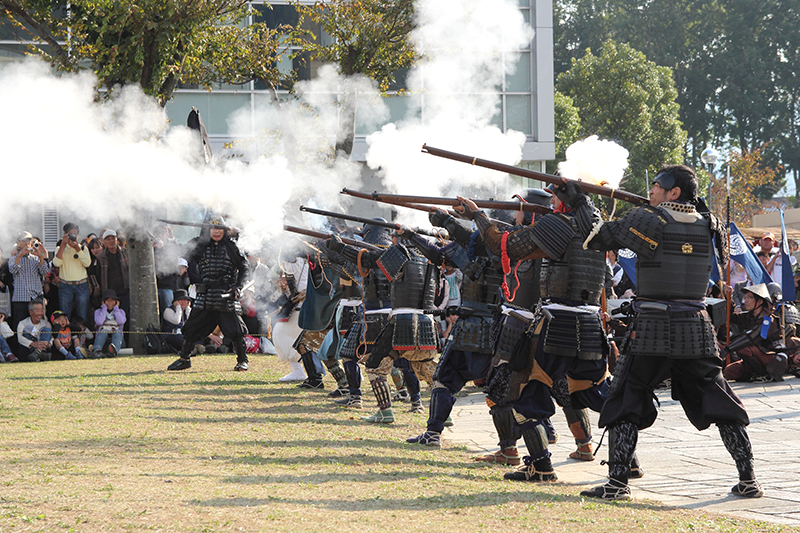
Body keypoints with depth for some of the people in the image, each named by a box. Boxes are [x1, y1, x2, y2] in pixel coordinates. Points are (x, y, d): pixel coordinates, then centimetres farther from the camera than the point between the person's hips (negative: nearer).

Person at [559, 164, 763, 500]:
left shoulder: (646, 220, -7)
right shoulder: (709, 226, 4)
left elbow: (596, 237, 1)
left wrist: (578, 202, 15)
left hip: (652, 330, -3)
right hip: (696, 330, 3)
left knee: (625, 406, 6)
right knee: (721, 406, 11)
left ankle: (617, 482, -1)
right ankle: (748, 479, 8)